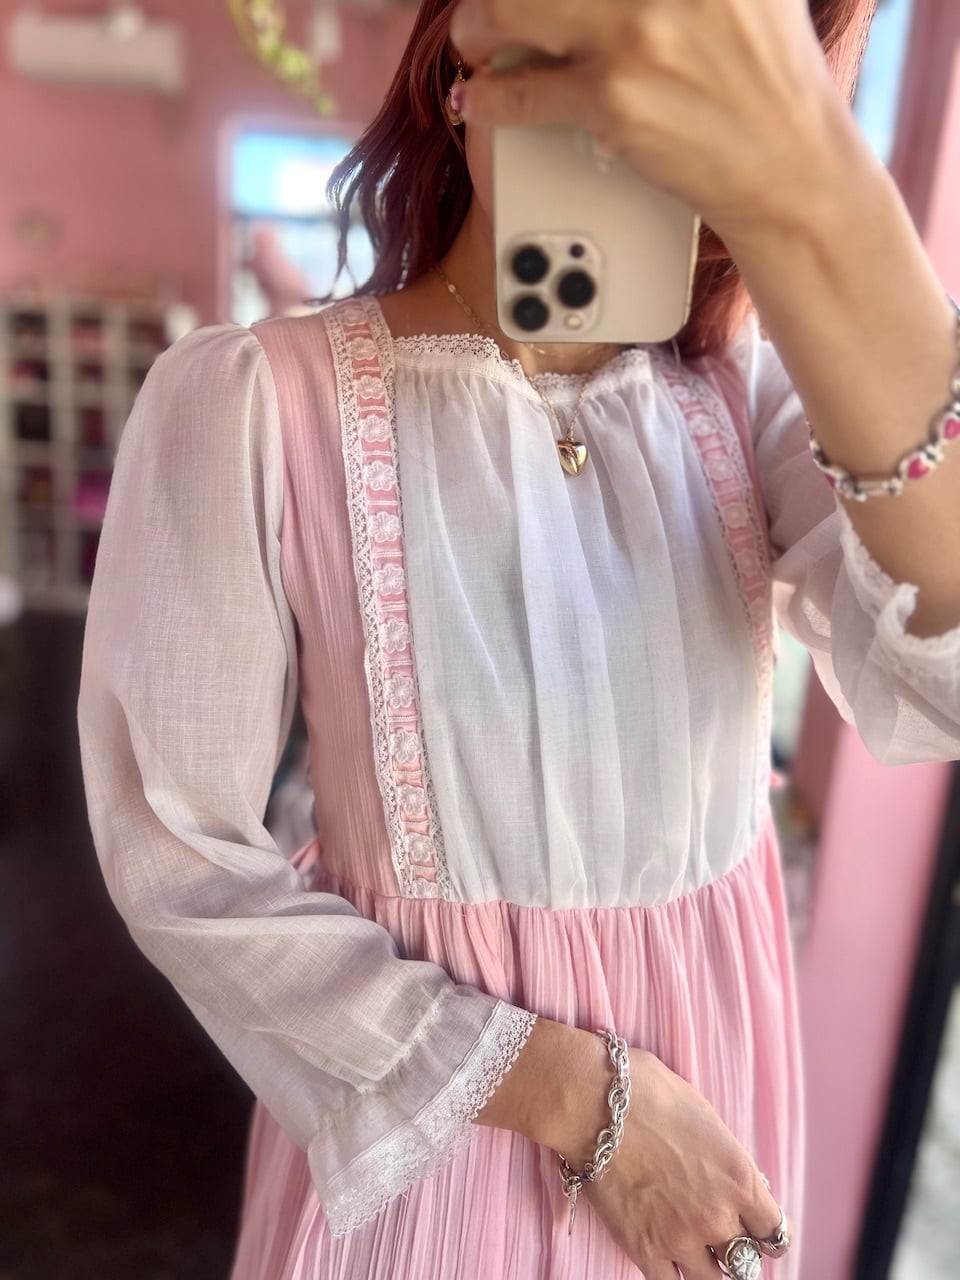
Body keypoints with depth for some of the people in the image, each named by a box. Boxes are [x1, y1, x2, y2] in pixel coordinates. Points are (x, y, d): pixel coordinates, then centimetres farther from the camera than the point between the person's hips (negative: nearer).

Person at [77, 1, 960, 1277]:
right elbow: (184, 862, -15)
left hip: (713, 1060, 4)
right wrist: (581, 1089, -15)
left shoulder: (752, 396, -7)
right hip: (412, 1096, -3)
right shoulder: (248, 400, -17)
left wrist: (819, 202, -38)